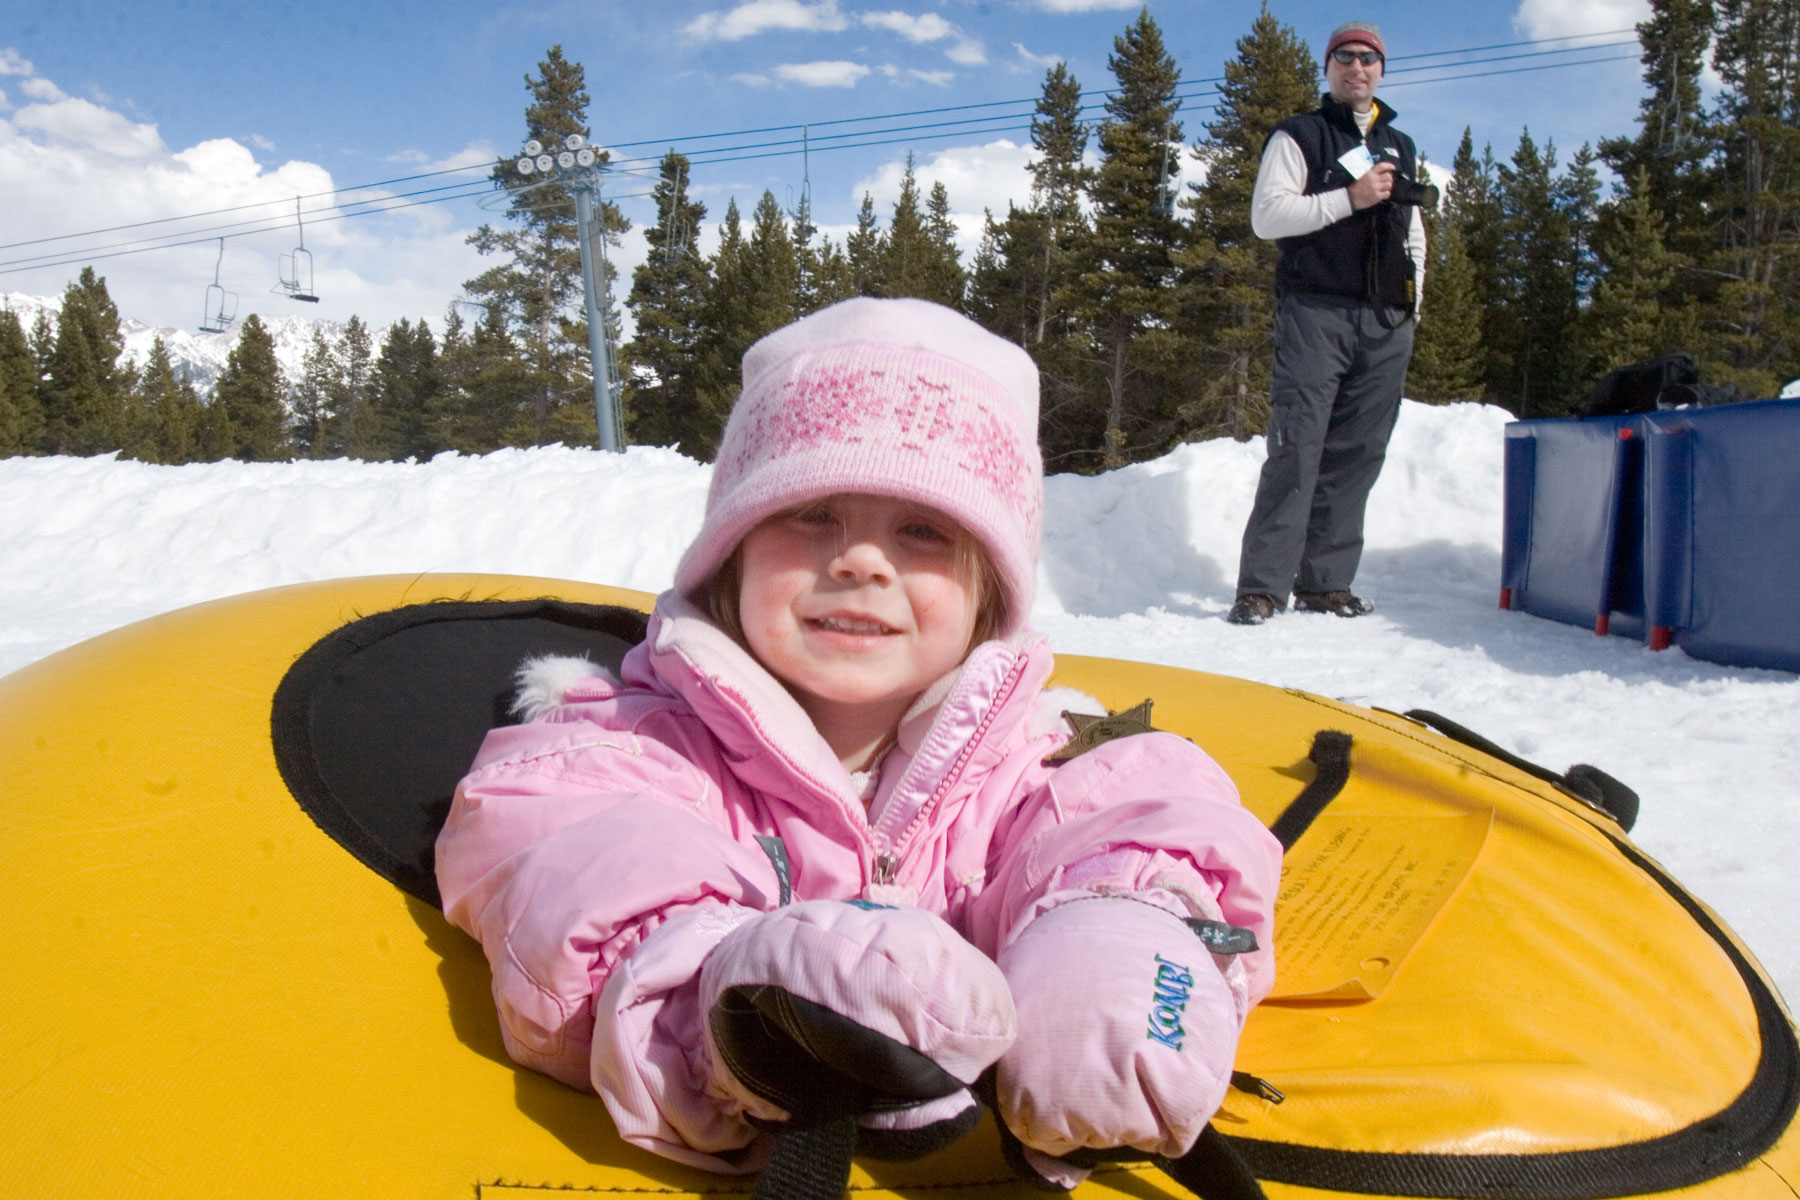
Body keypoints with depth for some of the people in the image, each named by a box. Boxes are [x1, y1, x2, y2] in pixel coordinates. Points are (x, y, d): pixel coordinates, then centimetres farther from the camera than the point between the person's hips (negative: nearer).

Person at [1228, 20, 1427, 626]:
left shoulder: (1402, 148, 24)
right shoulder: (1298, 136, 8)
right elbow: (1265, 216, -6)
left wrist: (1412, 301, 18)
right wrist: (1350, 197, -12)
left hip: (1386, 323, 5)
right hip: (1316, 313, -5)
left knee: (1356, 454, 1)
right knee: (1297, 448, -14)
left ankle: (1324, 581, 5)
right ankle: (1262, 585, -14)